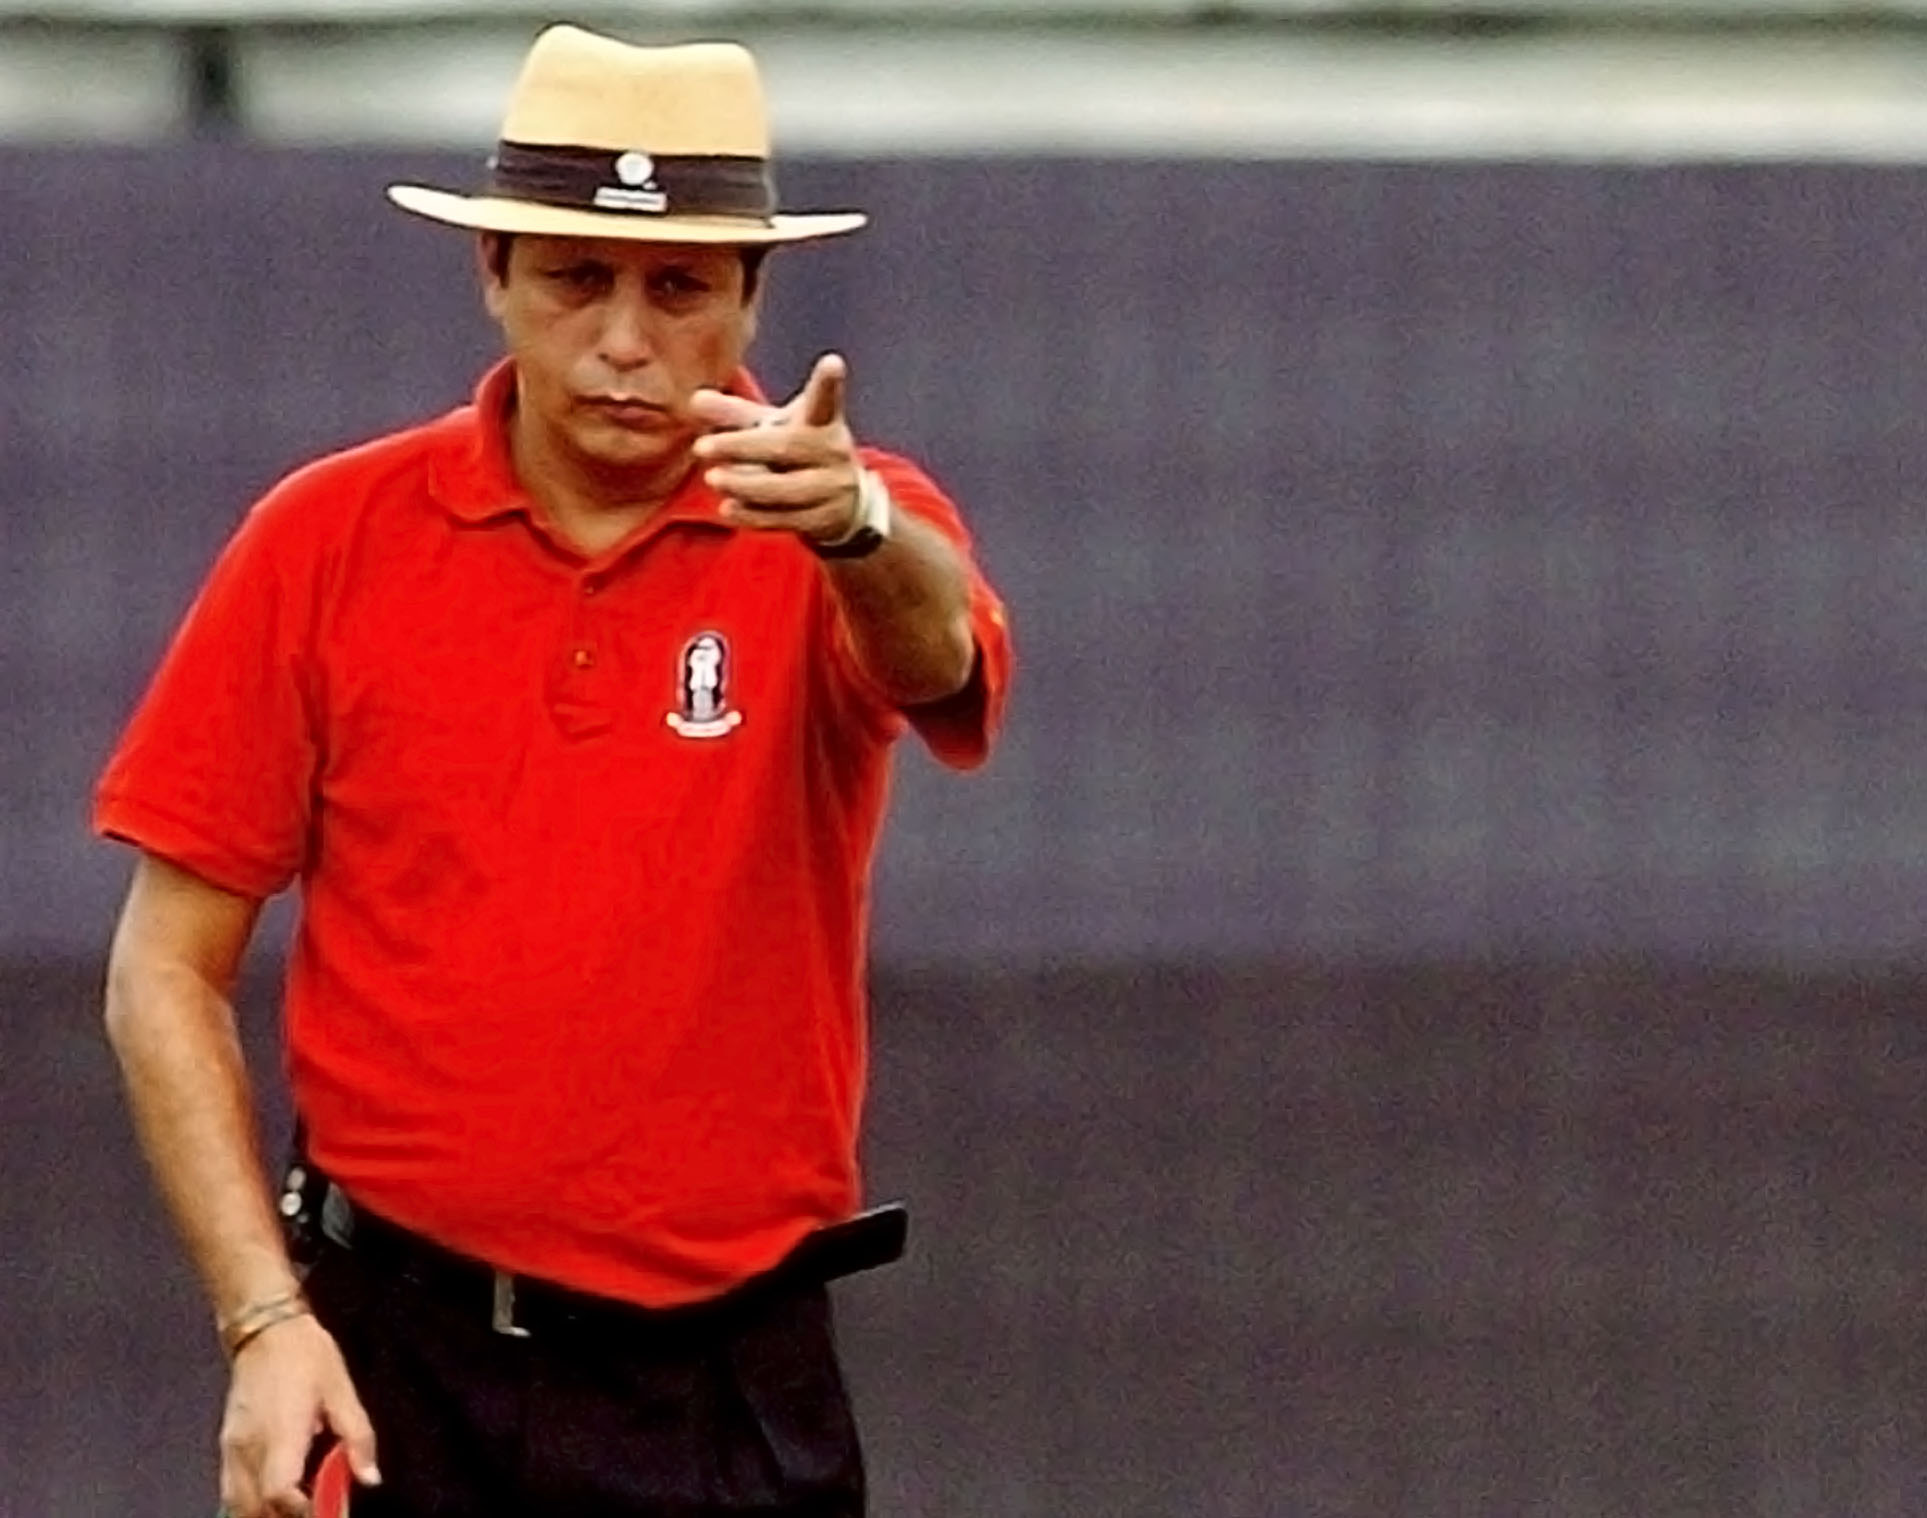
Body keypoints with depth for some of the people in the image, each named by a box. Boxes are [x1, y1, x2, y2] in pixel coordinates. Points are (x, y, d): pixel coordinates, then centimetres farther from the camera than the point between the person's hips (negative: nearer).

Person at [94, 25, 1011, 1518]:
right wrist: (266, 1320, -8)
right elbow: (169, 967, 2)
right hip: (390, 1375, 0)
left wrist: (853, 527, -49)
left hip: (737, 1394, 0)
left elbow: (937, 652, -26)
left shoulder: (864, 540, -2)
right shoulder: (327, 542, -1)